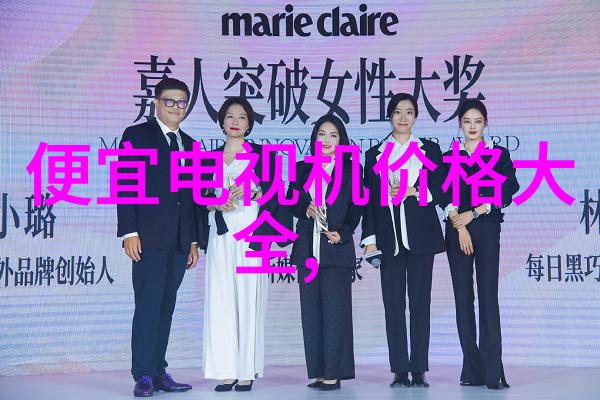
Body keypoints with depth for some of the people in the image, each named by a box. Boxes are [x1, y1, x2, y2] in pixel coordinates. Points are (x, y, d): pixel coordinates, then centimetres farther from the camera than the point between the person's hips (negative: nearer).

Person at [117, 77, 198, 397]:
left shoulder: (188, 143, 19)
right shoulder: (136, 135, 2)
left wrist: (194, 240, 14)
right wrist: (129, 232, -13)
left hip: (179, 240, 6)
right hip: (149, 238, -6)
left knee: (166, 308, 8)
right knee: (148, 307, -8)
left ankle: (158, 372, 13)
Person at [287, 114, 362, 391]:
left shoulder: (350, 170, 5)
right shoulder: (302, 168, 14)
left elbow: (356, 209, 2)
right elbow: (290, 202, 11)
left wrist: (342, 233, -13)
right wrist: (306, 209, -9)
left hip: (336, 247, -4)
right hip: (307, 249, 4)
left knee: (335, 310, -5)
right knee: (311, 311, 4)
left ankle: (334, 373, -3)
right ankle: (319, 372, 10)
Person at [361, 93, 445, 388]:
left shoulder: (430, 150, 11)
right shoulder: (375, 154, 13)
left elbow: (441, 191, 5)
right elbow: (369, 200, 9)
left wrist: (413, 192, -12)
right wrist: (370, 239, 1)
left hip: (421, 236, -1)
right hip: (389, 238, 1)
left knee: (420, 303, -1)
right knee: (393, 304, 0)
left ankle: (419, 370, 3)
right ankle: (400, 371, 4)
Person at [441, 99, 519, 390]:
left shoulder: (500, 155, 9)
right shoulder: (450, 157, 12)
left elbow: (506, 194, -2)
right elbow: (444, 195, 2)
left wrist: (473, 214, -9)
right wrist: (460, 225, -10)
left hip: (487, 228, -2)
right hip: (456, 230, 2)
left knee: (488, 296, -10)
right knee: (463, 297, 1)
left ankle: (492, 371, -11)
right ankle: (472, 369, 6)